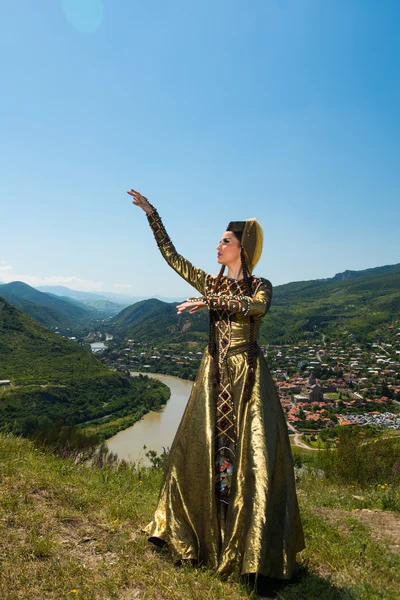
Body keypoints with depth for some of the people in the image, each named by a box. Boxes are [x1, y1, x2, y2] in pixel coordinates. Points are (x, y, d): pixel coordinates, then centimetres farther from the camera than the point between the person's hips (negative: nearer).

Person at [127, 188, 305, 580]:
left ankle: (254, 545, 13)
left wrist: (208, 302, -26)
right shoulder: (209, 282, 9)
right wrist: (150, 212, 7)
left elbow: (257, 307, -24)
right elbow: (170, 254, 8)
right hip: (214, 373, 4)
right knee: (202, 449, 9)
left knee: (252, 452, -3)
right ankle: (206, 531, 30)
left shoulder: (260, 285, 0)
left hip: (248, 375, -3)